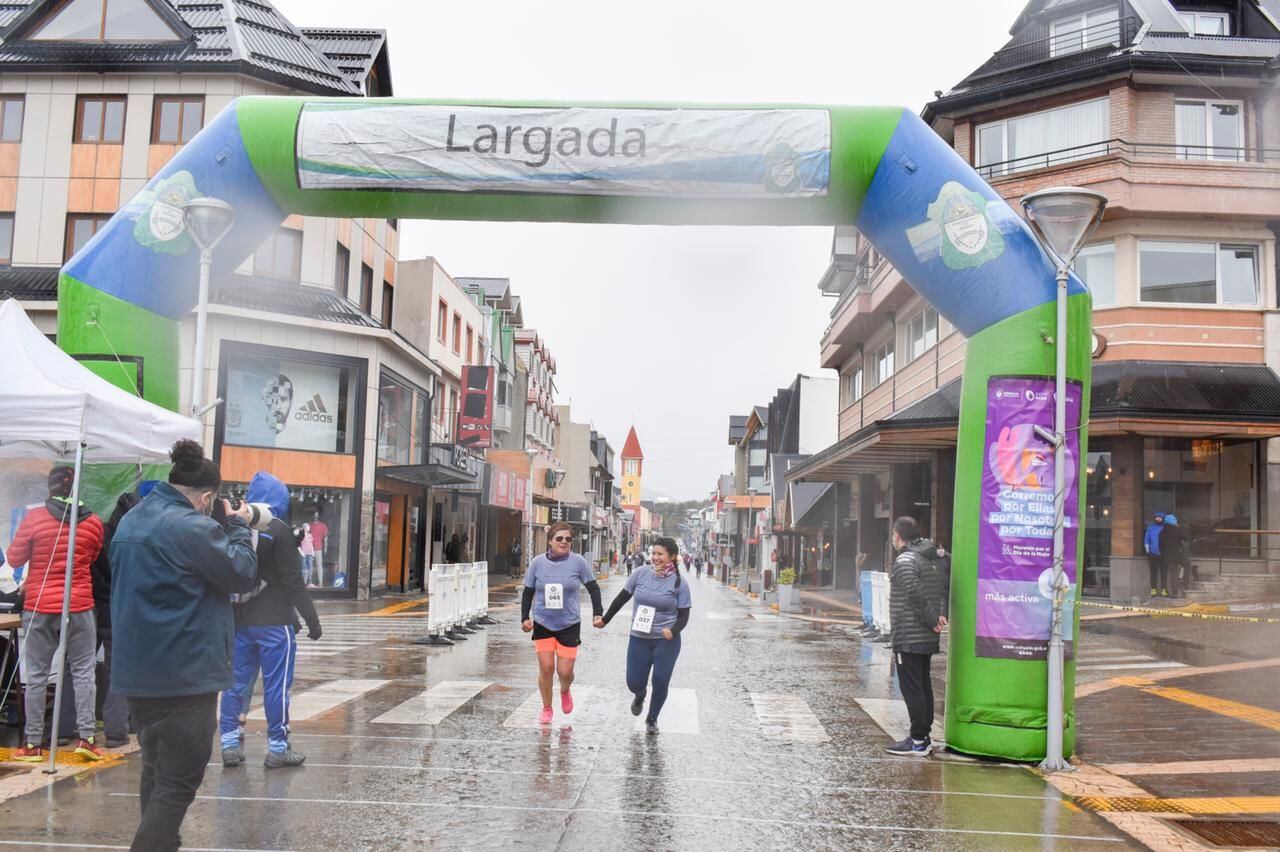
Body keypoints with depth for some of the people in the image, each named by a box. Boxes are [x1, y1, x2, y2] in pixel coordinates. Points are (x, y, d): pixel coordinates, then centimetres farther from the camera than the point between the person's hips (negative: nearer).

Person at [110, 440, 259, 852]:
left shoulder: (131, 521, 10)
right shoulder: (194, 527, -18)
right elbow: (244, 575, -12)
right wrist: (237, 527, 3)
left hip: (136, 670, 9)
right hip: (184, 674, -9)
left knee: (156, 770, 21)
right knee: (179, 779, -2)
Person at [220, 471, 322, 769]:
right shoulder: (278, 529, -11)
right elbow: (292, 580, -14)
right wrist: (311, 618, -9)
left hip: (240, 619, 6)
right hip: (274, 621, -6)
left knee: (236, 681, 12)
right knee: (277, 684, 0)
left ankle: (230, 744, 16)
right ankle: (277, 749, 5)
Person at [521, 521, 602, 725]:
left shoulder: (577, 561, -7)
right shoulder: (537, 562, -4)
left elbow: (593, 588, 2)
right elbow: (528, 592, 5)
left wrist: (597, 613, -5)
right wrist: (525, 618, -2)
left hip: (569, 624, -1)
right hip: (542, 624, 1)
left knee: (565, 671, -2)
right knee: (546, 667, -3)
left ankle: (565, 692, 34)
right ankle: (546, 709, 19)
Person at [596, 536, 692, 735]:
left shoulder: (679, 584, -5)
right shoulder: (641, 574, -2)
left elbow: (684, 615, -2)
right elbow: (622, 598, 9)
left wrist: (673, 631, -21)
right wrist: (605, 620, 14)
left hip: (666, 641, -1)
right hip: (639, 638, 2)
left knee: (660, 683, -2)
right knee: (634, 683, 2)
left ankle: (652, 719, 26)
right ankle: (640, 695, 41)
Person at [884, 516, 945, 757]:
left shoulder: (904, 561, -15)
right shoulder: (927, 560, 15)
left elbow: (916, 594, -25)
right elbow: (940, 591, 16)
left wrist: (933, 620, -15)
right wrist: (937, 616, 6)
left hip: (908, 638, -9)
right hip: (926, 639, 9)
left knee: (911, 689, -5)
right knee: (924, 687, 14)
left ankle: (918, 740, -2)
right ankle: (924, 737, 21)